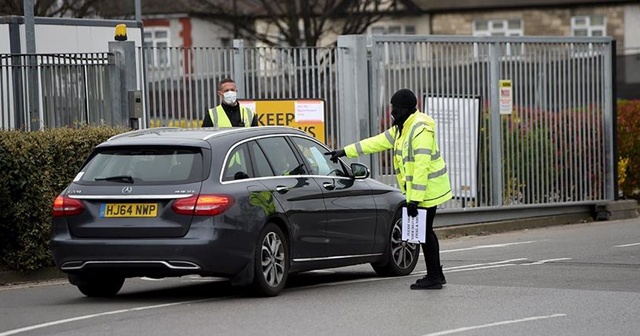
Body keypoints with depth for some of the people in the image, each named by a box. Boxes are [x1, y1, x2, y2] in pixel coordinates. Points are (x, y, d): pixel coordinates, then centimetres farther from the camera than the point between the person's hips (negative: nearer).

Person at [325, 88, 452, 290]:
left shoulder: (421, 129, -20)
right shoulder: (402, 128, 13)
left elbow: (421, 166, -25)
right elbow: (376, 143, 19)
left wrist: (415, 198, -27)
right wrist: (345, 152, 17)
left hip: (427, 189, -10)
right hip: (418, 191, 10)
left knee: (424, 231, -6)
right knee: (424, 231, 15)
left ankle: (433, 277, -1)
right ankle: (436, 274, 23)